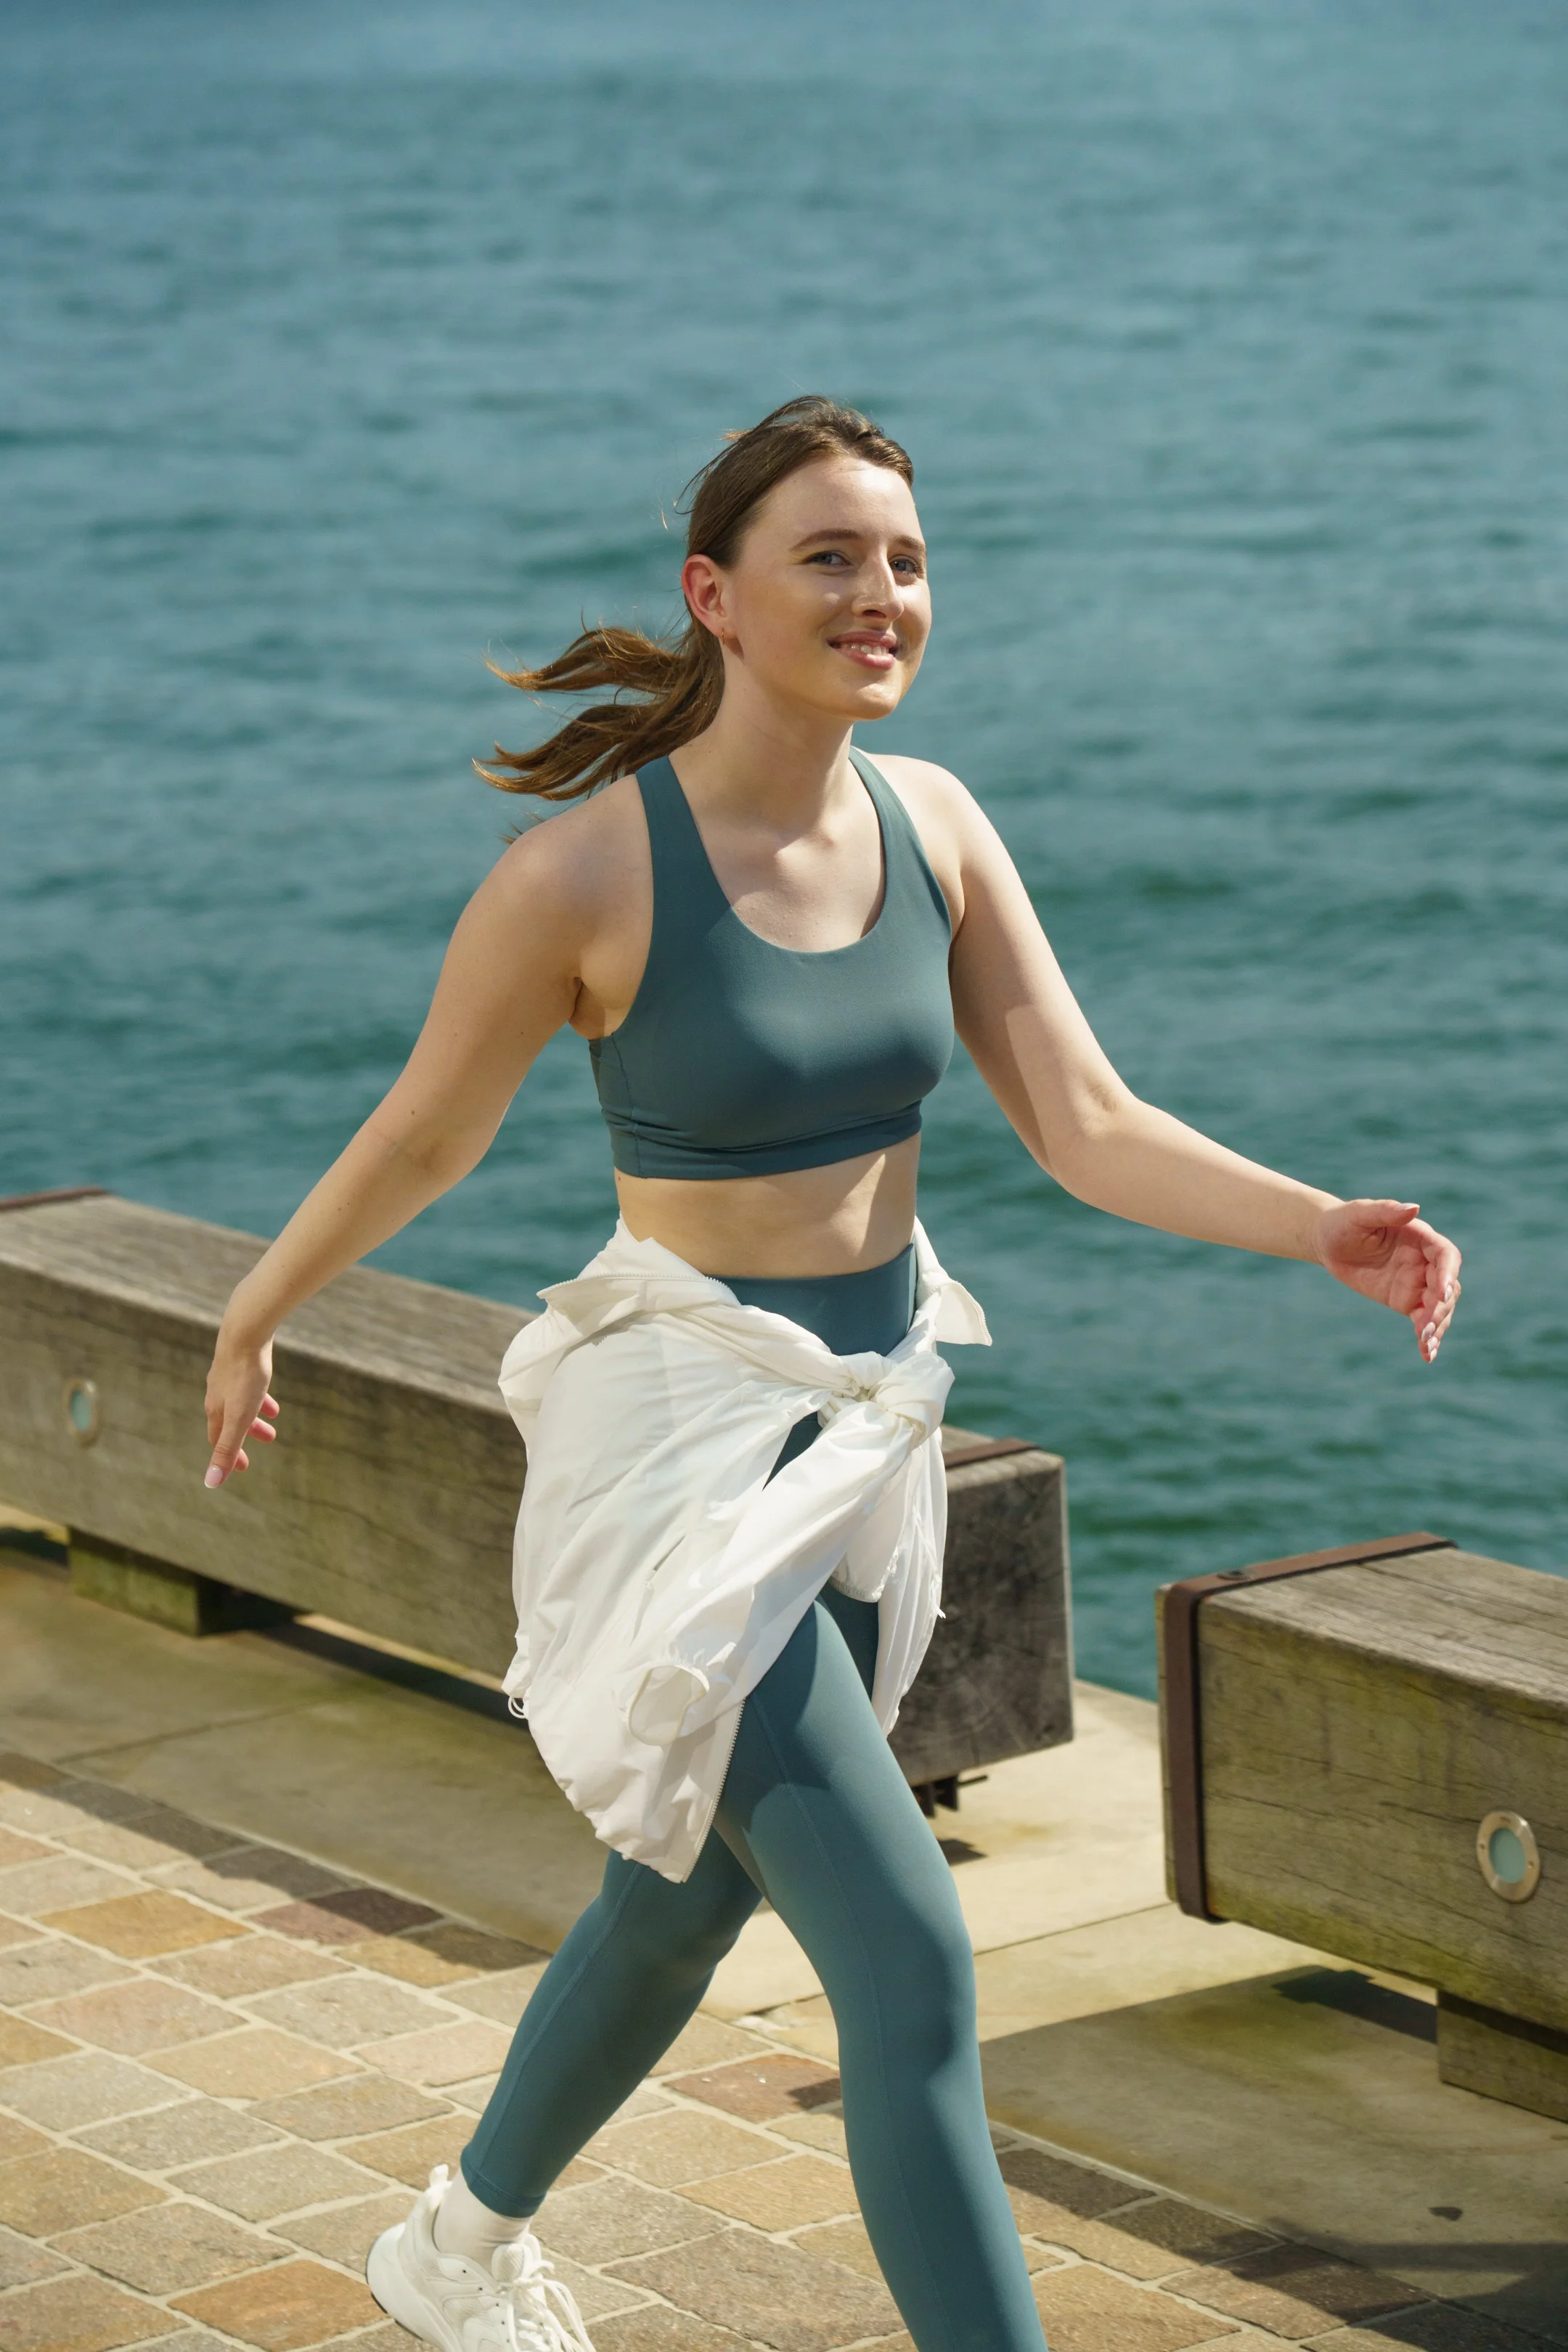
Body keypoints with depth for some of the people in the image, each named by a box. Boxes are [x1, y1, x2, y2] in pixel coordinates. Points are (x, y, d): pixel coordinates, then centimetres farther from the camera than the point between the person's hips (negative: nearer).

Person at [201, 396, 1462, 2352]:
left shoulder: (931, 823, -3)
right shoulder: (582, 874, -20)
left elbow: (1089, 1129, -7)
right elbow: (422, 1136, -4)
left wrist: (1326, 1230, -22)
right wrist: (254, 1318, 10)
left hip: (866, 1423, 7)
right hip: (684, 1450, -7)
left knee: (693, 1900, 26)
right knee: (914, 1968, -14)